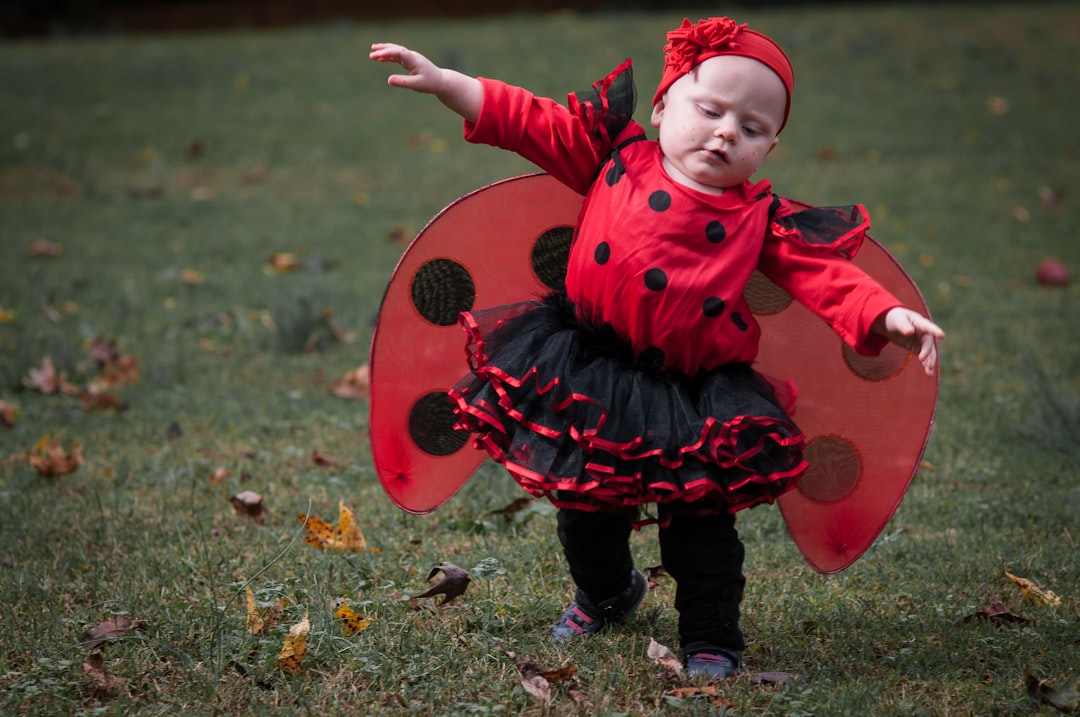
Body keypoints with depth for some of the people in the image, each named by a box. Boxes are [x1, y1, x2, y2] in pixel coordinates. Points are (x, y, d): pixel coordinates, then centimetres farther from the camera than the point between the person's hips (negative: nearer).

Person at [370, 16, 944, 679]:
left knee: (701, 515, 1)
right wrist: (439, 79, -5)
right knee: (586, 504, 17)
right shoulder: (616, 155, -2)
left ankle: (711, 638, 20)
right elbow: (529, 121, -1)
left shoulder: (762, 219, -2)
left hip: (696, 398, -1)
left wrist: (887, 316, -28)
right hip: (588, 376, 2)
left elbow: (827, 276, -11)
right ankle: (605, 594, 46)